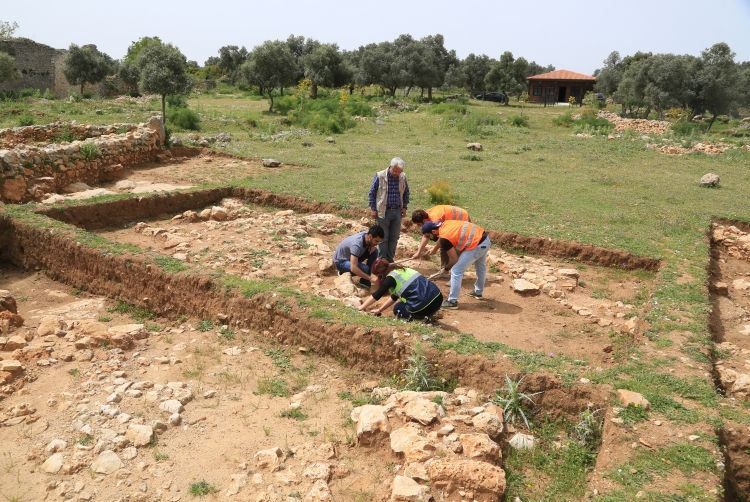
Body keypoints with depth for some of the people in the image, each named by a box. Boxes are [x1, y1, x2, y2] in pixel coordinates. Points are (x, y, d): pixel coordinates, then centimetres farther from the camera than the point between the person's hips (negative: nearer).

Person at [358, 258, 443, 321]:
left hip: (424, 305, -7)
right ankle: (427, 315, 9)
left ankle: (423, 317, 0)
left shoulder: (390, 277, -3)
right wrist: (380, 310, 33)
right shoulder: (402, 271, 21)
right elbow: (394, 297, 28)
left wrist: (362, 307, 18)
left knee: (397, 309, 21)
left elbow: (376, 295, 3)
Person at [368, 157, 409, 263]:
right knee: (383, 237, 3)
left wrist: (404, 207, 10)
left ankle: (390, 259, 21)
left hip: (397, 211, 4)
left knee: (394, 237, 9)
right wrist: (373, 209, -5)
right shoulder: (380, 176, -10)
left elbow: (406, 193, 16)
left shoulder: (403, 177, 2)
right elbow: (372, 193, -3)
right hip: (383, 211, -4)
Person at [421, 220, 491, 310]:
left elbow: (454, 259, -9)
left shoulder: (444, 238, -17)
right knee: (481, 266, 31)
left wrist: (445, 269, 8)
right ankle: (478, 292, 52)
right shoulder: (445, 223, 6)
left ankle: (452, 301, 3)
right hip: (485, 238, 10)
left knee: (456, 271, -4)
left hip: (477, 245, -10)